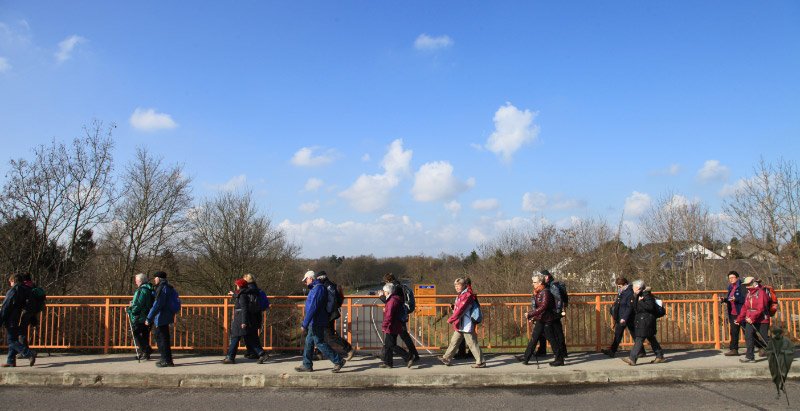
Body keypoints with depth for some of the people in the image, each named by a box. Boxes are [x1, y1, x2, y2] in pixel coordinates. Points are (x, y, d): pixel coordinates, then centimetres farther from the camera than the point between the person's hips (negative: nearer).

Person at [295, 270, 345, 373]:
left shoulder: (318, 289, -19)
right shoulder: (315, 288, 15)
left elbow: (312, 308, -25)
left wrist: (305, 324, -25)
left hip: (316, 322, -10)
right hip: (314, 322, 10)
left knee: (319, 342, -6)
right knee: (309, 342, 13)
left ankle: (338, 361, -2)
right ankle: (307, 365, 20)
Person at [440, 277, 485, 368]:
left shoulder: (467, 296, -17)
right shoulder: (460, 296, 15)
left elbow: (460, 309, -22)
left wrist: (451, 319, -20)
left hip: (466, 325, -10)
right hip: (459, 325, 10)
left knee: (472, 343, -4)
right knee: (454, 341, 15)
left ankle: (481, 362, 3)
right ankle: (447, 359, 23)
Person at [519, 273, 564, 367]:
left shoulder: (545, 292, -19)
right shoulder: (538, 292, 11)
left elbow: (543, 307, -26)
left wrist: (530, 314, -23)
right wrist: (533, 316, 8)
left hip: (547, 320, -10)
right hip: (540, 320, 10)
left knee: (552, 339, 0)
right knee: (534, 338, 11)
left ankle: (559, 359, 11)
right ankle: (526, 357, 15)